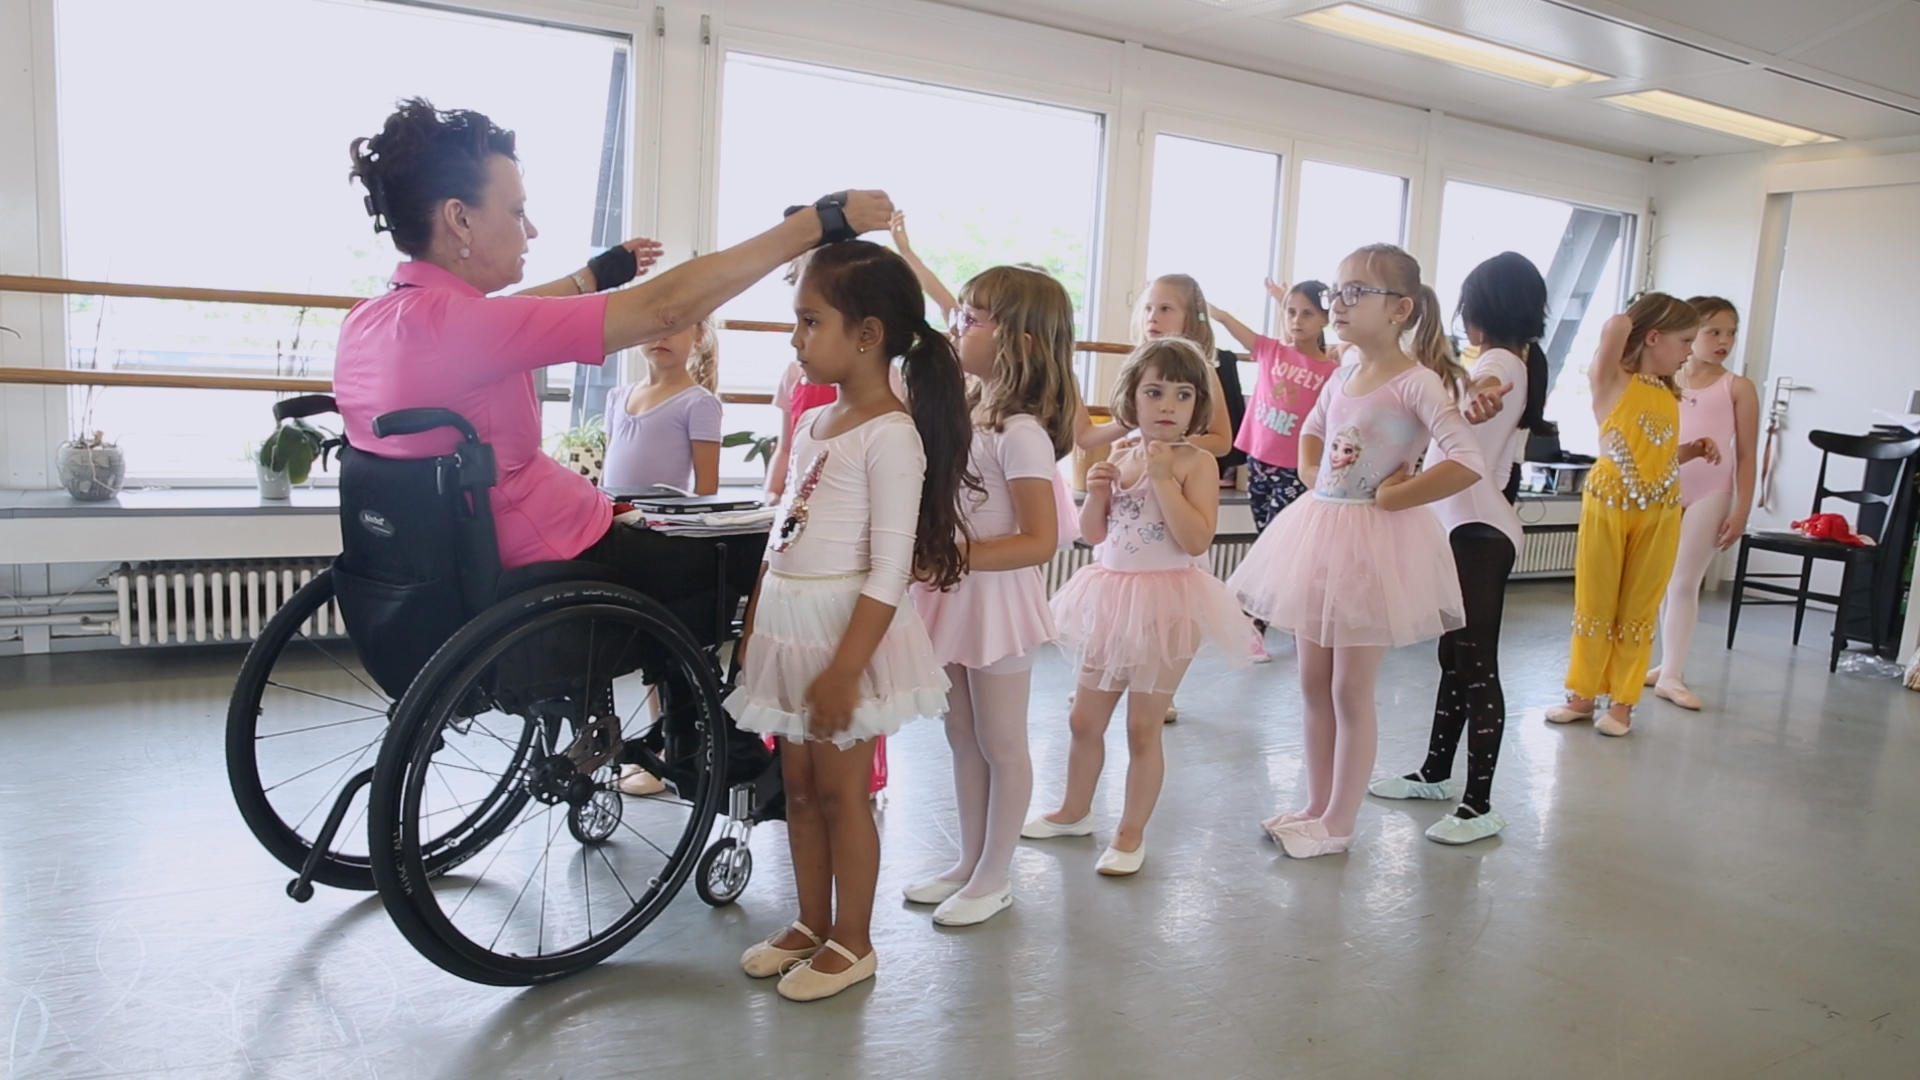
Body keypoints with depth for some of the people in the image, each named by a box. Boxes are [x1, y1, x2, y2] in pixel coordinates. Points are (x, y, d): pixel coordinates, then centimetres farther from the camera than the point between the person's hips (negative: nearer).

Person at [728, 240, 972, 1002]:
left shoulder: (891, 436, -16)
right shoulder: (812, 424, 11)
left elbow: (889, 572, -19)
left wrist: (846, 669, -21)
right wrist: (753, 629, 14)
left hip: (846, 628, -8)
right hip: (788, 626, 8)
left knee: (839, 789, 4)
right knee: (798, 785, 16)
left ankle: (852, 942, 21)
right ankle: (810, 924, 31)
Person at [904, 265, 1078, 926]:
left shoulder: (1021, 433, -20)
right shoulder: (963, 409, 5)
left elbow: (1040, 542, -23)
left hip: (994, 598, -9)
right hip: (953, 597, 9)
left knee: (1000, 744, 8)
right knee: (963, 738, 18)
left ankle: (993, 878, 23)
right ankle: (969, 862, 33)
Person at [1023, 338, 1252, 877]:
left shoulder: (1196, 462, -10)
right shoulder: (1120, 457, 6)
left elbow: (1196, 540, -22)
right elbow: (1092, 533, 10)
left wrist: (1164, 478, -23)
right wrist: (1096, 492, -7)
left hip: (1165, 604, -6)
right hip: (1111, 598, 6)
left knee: (1143, 728, 5)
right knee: (1084, 719, 17)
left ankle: (1131, 832, 22)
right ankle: (1075, 811, 38)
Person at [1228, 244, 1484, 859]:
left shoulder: (1417, 382, -15)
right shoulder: (1343, 374, 7)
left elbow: (1468, 463, -25)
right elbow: (1311, 434, 25)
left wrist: (1390, 495, -18)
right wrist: (1313, 478, 6)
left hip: (1375, 543, -7)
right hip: (1319, 532, 8)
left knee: (1351, 690, 3)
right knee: (1314, 684, 14)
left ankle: (1338, 825, 18)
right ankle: (1317, 806, 29)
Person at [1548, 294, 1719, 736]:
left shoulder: (1671, 396, 13)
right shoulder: (1613, 382, -5)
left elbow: (1661, 457, 19)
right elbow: (1617, 326, -20)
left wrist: (1693, 451, 3)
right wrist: (1622, 327, 0)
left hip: (1660, 514, 5)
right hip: (1608, 505, -5)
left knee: (1640, 610, 8)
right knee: (1595, 604, 6)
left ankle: (1622, 701, 17)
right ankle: (1583, 693, 18)